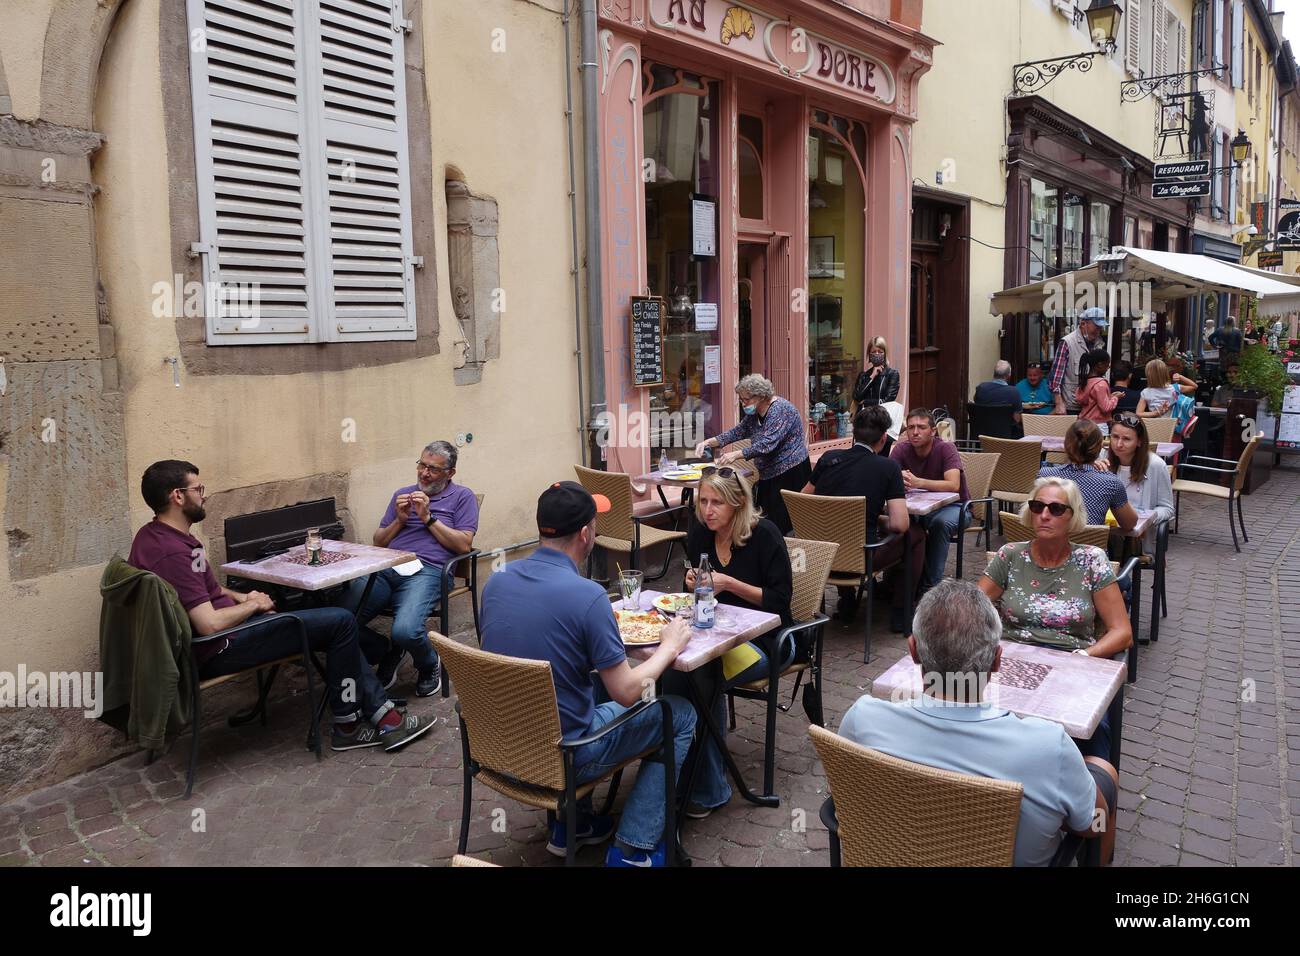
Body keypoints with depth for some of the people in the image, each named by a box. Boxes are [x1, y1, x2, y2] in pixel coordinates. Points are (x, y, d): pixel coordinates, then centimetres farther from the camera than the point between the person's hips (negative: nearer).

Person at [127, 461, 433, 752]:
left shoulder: (151, 536, 8)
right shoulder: (175, 553, -26)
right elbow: (210, 624, -29)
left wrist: (239, 597, 8)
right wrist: (253, 605, -11)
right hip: (216, 651, -11)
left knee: (339, 622, 9)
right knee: (341, 622, -10)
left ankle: (382, 713, 7)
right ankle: (347, 726, 4)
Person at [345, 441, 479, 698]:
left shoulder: (462, 497, 13)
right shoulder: (402, 494, 27)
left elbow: (464, 544, 1)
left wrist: (428, 518, -2)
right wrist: (400, 520, 8)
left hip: (426, 571, -5)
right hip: (384, 569, 5)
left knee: (405, 630, -32)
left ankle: (429, 666, 5)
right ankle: (388, 654, 11)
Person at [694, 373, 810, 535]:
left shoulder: (780, 409, -19)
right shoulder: (754, 412, 10)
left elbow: (767, 444, -29)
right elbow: (738, 431, 14)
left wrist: (737, 455, -32)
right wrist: (709, 442, 1)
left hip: (790, 472, -9)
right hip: (769, 474, 9)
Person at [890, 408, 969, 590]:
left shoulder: (946, 448, -19)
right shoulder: (901, 449, -8)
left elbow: (953, 485, -33)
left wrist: (917, 482, -45)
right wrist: (899, 482, -43)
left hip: (953, 505, -4)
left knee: (940, 522, -35)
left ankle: (932, 583, -21)